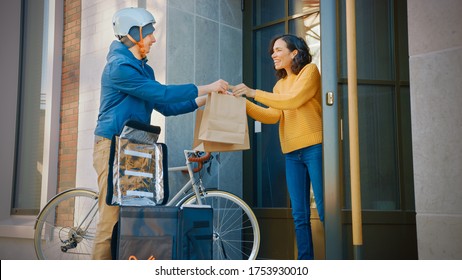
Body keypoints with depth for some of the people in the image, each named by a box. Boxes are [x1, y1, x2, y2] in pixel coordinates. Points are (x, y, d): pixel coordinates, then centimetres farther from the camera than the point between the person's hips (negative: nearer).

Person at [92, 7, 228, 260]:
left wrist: (205, 101, 9)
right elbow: (162, 94, -18)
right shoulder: (119, 66, -12)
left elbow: (166, 107, 17)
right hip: (112, 146, -8)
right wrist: (207, 87, -12)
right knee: (111, 220, -9)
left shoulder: (144, 69, 17)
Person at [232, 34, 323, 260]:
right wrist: (244, 102, -6)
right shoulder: (280, 84, 21)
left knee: (324, 209, -7)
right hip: (292, 152, 7)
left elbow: (293, 100, -14)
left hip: (314, 147, -6)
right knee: (299, 215, 6)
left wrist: (254, 93, -15)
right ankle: (305, 261, 11)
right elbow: (273, 115, 7)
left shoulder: (310, 71, 2)